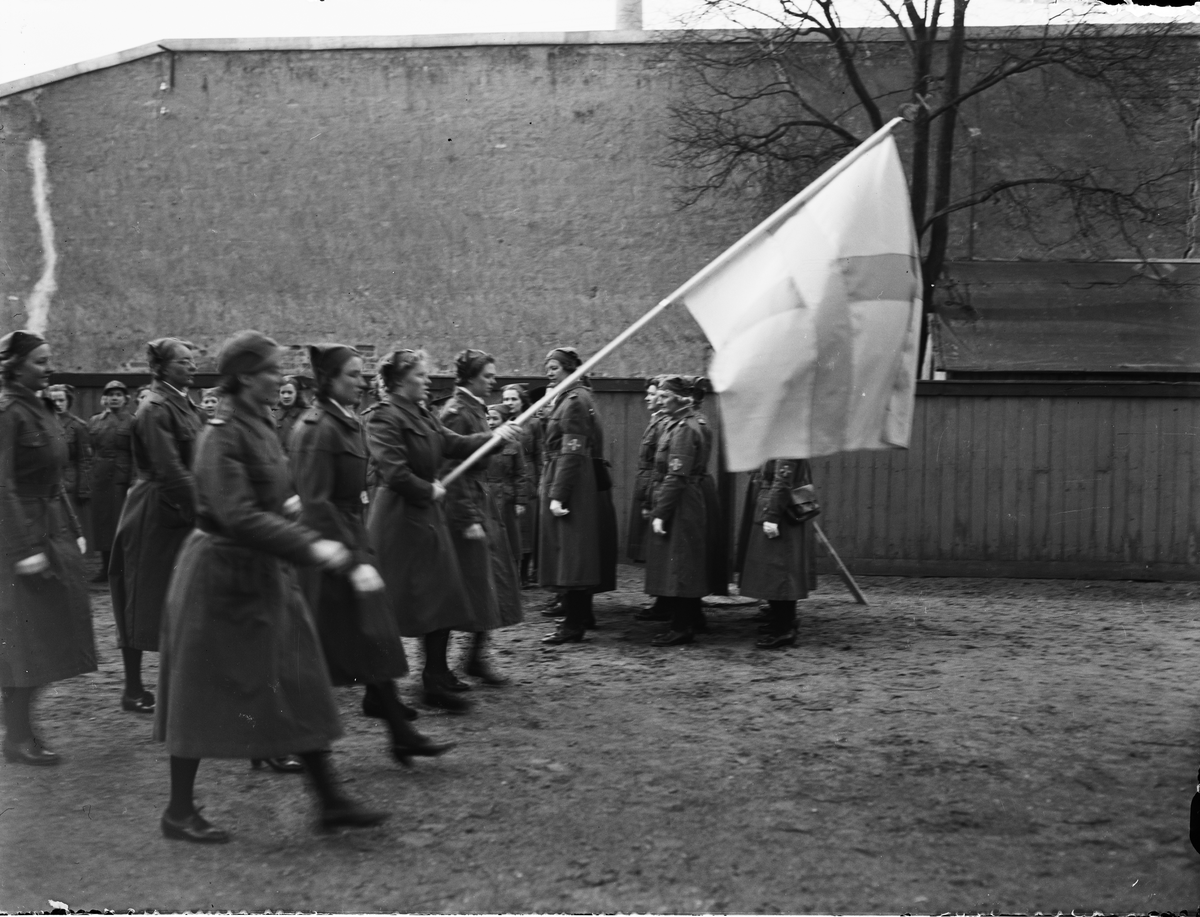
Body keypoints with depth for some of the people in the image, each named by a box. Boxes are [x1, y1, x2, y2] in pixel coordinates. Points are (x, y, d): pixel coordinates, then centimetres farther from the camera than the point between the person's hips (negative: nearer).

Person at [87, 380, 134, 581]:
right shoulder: (94, 421, 10)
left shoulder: (131, 423, -1)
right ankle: (106, 567, 13)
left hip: (123, 478, -3)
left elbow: (136, 455, -5)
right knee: (102, 521, 6)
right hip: (99, 479, 4)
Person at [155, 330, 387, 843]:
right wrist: (309, 546, -31)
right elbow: (237, 516, -27)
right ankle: (178, 811, 17)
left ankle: (330, 801, 15)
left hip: (264, 573, 9)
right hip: (223, 574, -9)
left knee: (300, 688, 9)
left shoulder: (260, 425, 8)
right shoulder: (222, 434, -18)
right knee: (203, 695, 3)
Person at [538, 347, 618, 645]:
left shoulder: (574, 401, -13)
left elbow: (572, 453, -20)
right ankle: (582, 615, 26)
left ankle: (573, 624, -6)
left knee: (570, 552, -8)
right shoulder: (573, 398, 17)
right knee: (579, 553, 16)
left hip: (572, 486, -10)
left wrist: (557, 496, -23)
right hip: (587, 486, 10)